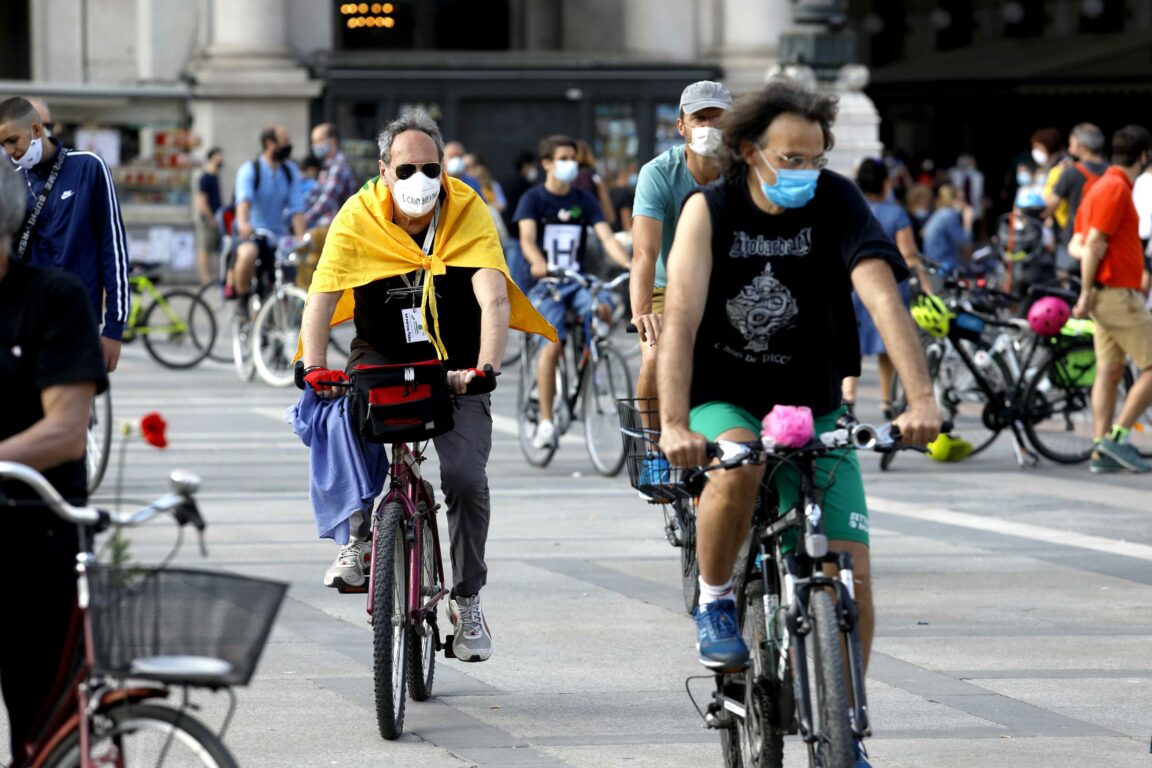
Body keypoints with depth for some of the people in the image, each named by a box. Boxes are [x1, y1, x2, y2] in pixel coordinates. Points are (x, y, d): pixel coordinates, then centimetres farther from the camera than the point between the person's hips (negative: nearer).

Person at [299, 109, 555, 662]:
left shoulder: (469, 212, -16)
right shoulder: (358, 217, -14)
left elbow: (494, 299, -27)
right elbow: (320, 300, -19)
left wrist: (484, 368, -43)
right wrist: (315, 370, -35)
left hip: (454, 366, -1)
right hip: (383, 358, 1)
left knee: (466, 476, -19)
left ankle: (467, 602, 1)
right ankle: (359, 539, -10)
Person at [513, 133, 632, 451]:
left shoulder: (584, 200, 9)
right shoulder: (533, 199, 0)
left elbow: (606, 237, -3)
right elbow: (527, 237, -16)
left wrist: (629, 263, -22)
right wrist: (538, 264, -39)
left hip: (577, 281, 3)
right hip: (545, 281, -3)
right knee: (553, 344, -20)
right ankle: (545, 422, -13)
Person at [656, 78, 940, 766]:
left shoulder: (837, 202, -11)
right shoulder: (710, 210, -12)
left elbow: (883, 296, -24)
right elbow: (682, 320, -21)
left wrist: (922, 398, -38)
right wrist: (674, 424, -36)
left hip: (813, 408, 1)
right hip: (724, 400, -1)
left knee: (852, 575, -9)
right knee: (738, 468, -37)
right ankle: (715, 602, -10)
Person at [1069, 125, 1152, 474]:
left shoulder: (1100, 187, 17)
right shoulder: (1116, 189, -14)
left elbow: (1077, 244, 17)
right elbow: (1093, 244, -20)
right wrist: (1087, 293, -18)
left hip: (1106, 295, 10)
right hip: (1119, 293, -10)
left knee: (1109, 372, 8)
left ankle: (1102, 452, 7)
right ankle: (1118, 436, -10)